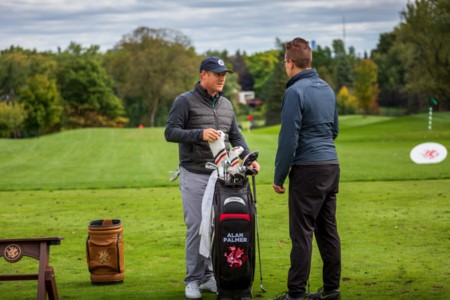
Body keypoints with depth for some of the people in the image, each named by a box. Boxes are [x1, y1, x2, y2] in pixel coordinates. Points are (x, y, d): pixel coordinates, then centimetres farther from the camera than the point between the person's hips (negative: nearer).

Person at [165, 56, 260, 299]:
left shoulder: (226, 105, 13)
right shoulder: (185, 101, -5)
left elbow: (235, 137, 16)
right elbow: (170, 132, -11)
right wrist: (200, 134, -23)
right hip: (194, 176, -5)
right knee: (196, 228, -4)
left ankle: (210, 276, 16)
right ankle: (193, 280, 6)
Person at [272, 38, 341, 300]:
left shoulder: (296, 92, -12)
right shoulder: (327, 89, 12)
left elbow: (289, 139, -13)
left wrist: (279, 177, -6)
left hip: (308, 170, -8)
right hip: (332, 165, 8)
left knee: (302, 233, -5)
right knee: (328, 230, 11)